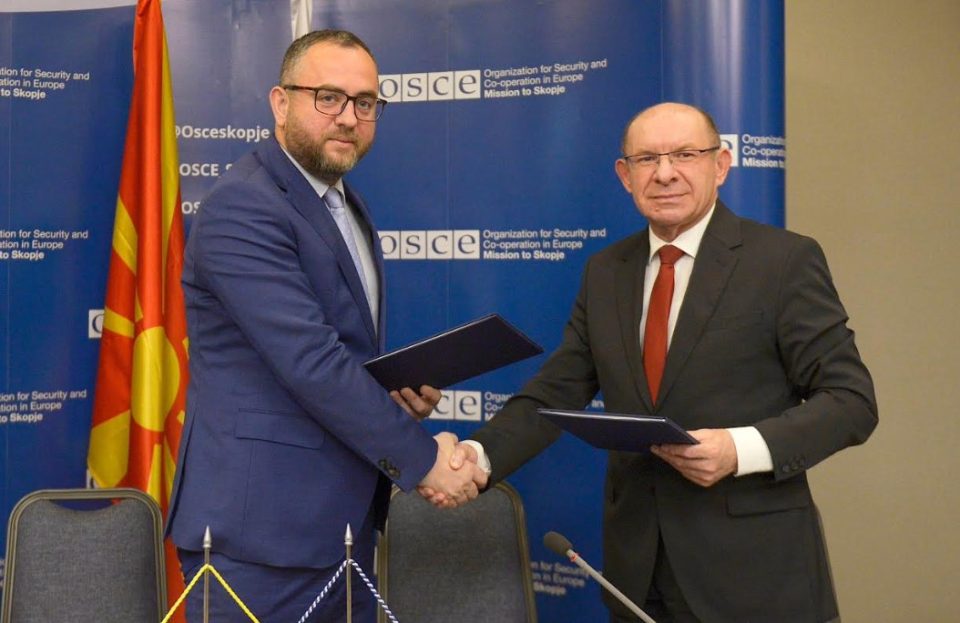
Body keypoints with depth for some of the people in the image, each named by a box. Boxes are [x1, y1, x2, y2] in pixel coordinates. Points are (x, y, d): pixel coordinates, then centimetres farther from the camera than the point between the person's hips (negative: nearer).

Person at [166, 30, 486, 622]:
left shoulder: (345, 205, 14)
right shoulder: (242, 208, -15)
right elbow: (309, 361, -22)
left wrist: (397, 389, 2)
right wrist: (420, 457, -15)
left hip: (343, 519, 8)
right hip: (262, 527, -8)